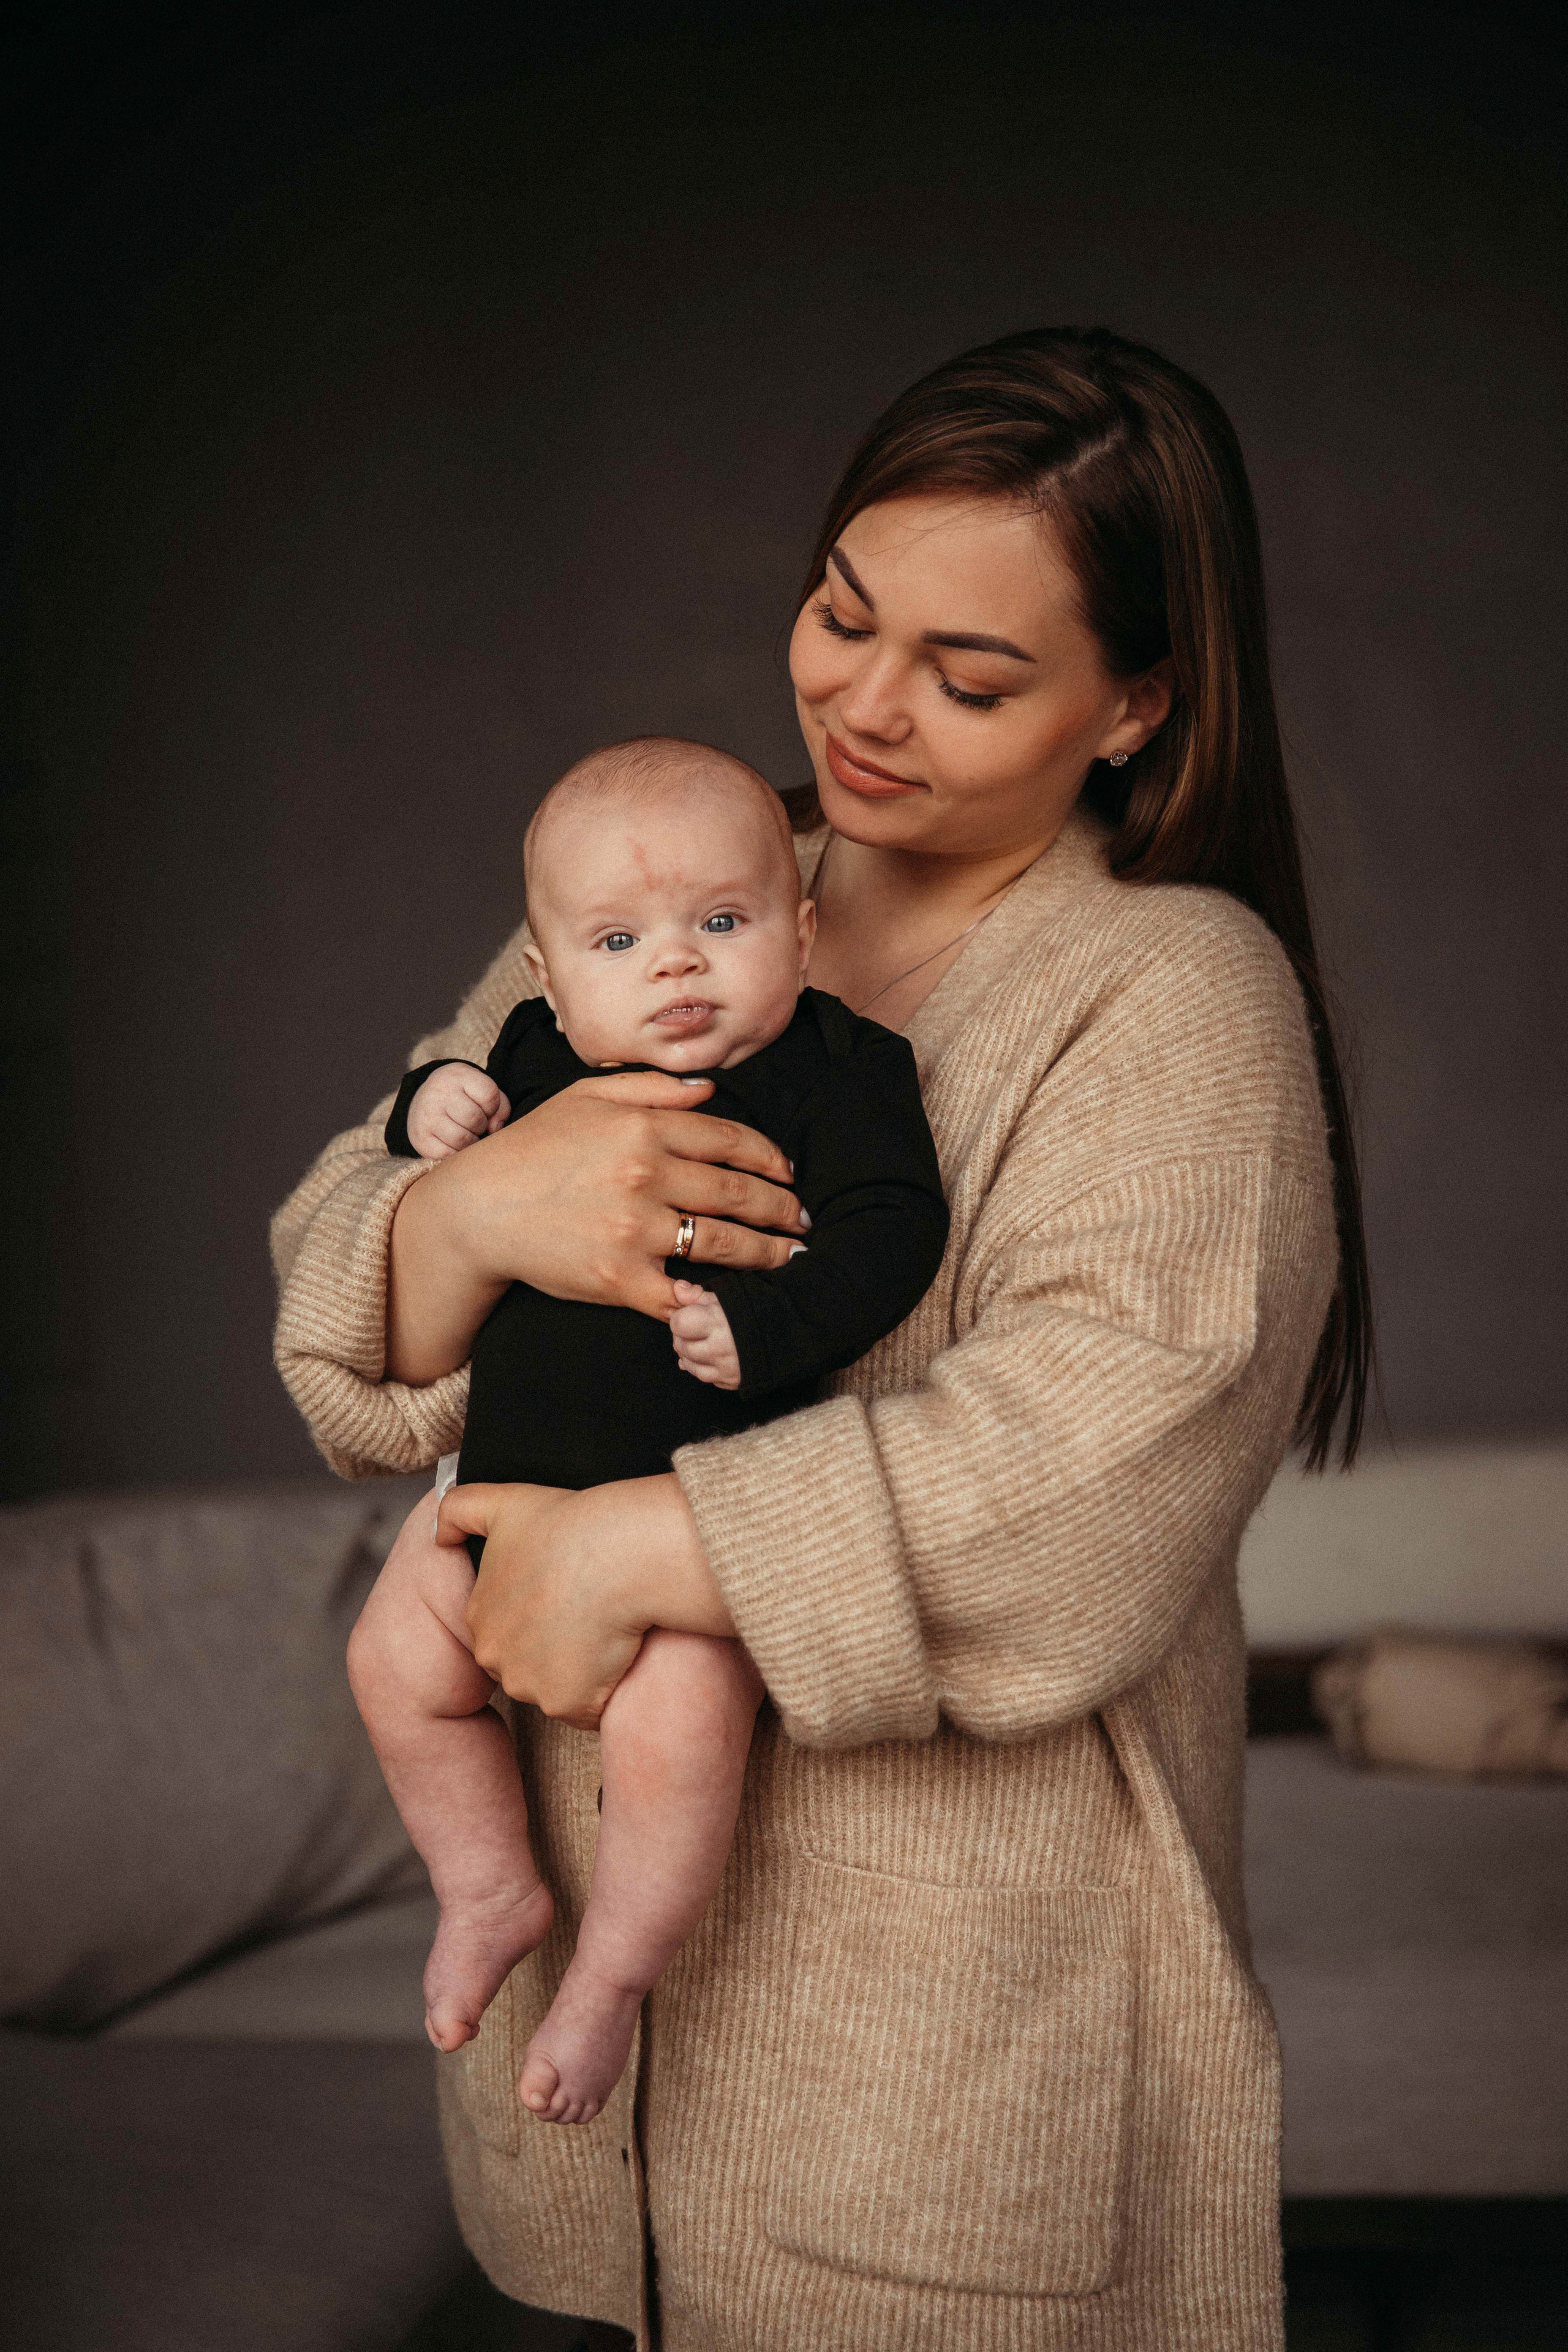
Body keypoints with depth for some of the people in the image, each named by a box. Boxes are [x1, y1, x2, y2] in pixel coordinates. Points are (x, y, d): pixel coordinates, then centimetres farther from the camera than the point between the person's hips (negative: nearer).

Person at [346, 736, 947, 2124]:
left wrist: (765, 1324, -30)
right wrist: (435, 1116, -2)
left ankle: (611, 1977, 3)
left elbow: (892, 1227, -16)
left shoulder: (835, 1068, -8)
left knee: (671, 1731, -23)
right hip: (514, 1483, 6)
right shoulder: (539, 1060, 6)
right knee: (398, 1654, 7)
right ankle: (493, 1892, 30)